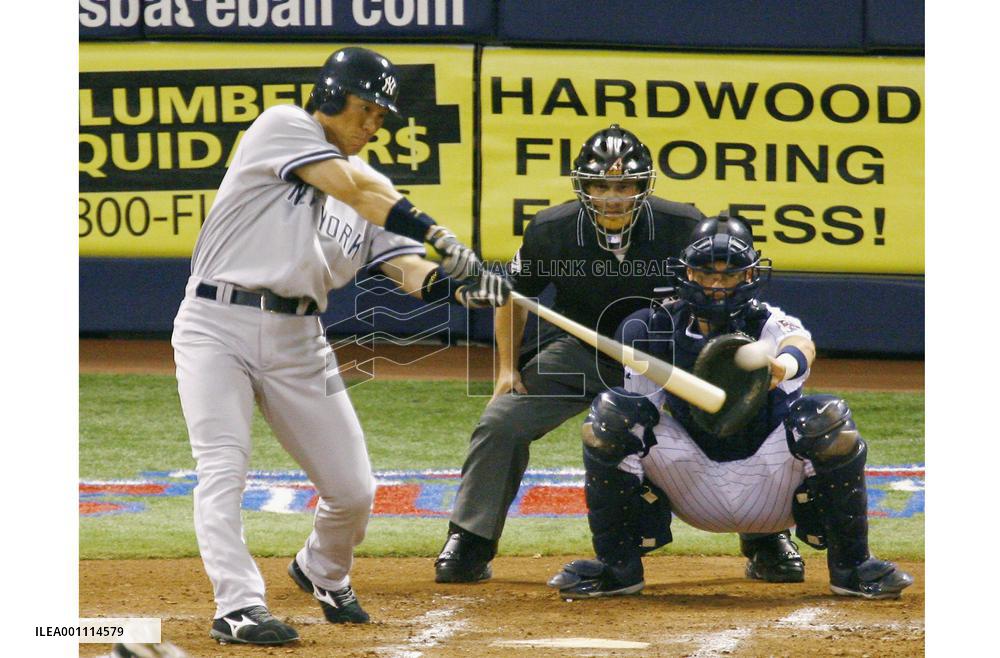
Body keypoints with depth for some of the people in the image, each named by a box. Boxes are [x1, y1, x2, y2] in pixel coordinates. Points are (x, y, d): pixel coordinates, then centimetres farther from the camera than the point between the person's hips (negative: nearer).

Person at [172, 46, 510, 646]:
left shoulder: (373, 188, 14)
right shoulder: (283, 128, -3)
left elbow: (406, 267, 1)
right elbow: (351, 187, -16)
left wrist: (458, 285, -21)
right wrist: (438, 234, -23)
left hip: (298, 342, 6)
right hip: (217, 326, -6)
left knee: (353, 488, 5)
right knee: (224, 469, -18)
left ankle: (324, 575, 32)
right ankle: (239, 607, -20)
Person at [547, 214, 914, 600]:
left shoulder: (767, 324, -10)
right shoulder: (657, 330, -2)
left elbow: (800, 342, -36)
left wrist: (785, 364, -60)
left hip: (769, 489, -1)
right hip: (693, 492, 1)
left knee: (827, 418, -28)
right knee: (611, 412, -18)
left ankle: (851, 566, -10)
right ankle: (616, 567, -7)